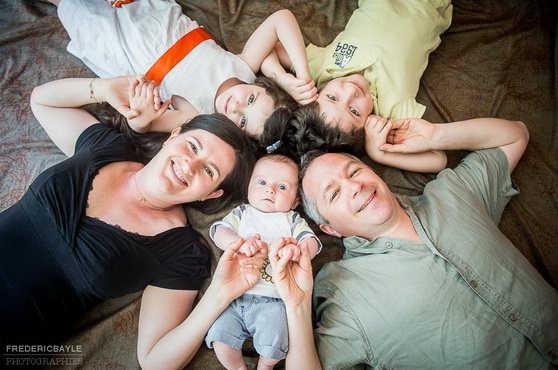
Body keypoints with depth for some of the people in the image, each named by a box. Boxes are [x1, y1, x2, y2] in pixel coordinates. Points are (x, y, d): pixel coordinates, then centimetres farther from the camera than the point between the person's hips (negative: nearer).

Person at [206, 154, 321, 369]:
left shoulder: (293, 220, 14)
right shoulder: (242, 213, 15)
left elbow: (312, 241, -1)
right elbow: (218, 231, 0)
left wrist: (298, 249, -26)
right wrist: (239, 243, -22)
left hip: (272, 300, -1)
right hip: (234, 295, 2)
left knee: (272, 344, -19)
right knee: (220, 336, -15)